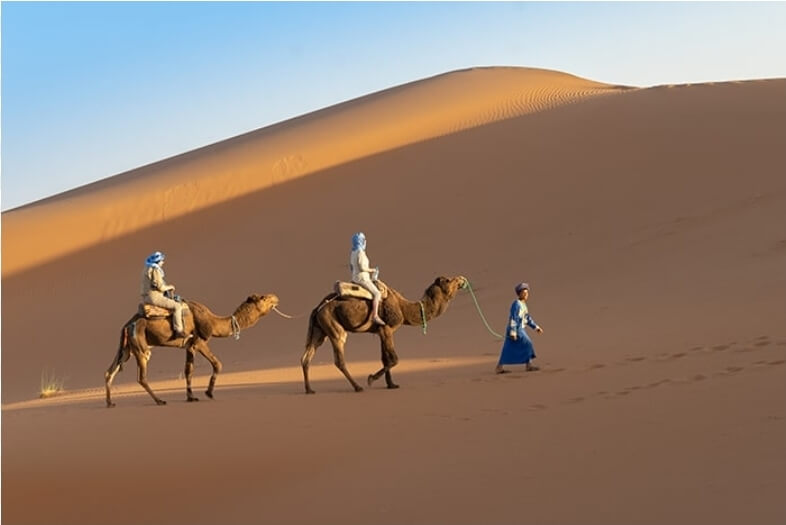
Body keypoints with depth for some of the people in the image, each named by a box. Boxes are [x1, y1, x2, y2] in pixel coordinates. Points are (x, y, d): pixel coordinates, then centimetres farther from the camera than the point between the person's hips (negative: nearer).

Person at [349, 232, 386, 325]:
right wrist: (371, 270, -7)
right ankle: (375, 316, -24)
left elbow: (351, 266, 16)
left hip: (355, 278, 10)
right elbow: (362, 268, -24)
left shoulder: (352, 253, 10)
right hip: (362, 278, -10)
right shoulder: (360, 252, -18)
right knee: (377, 293, -16)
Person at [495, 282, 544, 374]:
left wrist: (536, 327, 24)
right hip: (516, 329, -10)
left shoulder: (523, 305, 17)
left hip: (519, 329, 10)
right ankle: (529, 365, 0)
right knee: (527, 344, -7)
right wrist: (513, 332, -26)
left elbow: (528, 318, 25)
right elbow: (513, 318, -21)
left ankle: (499, 367, 8)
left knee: (509, 349, 8)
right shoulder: (516, 304, -14)